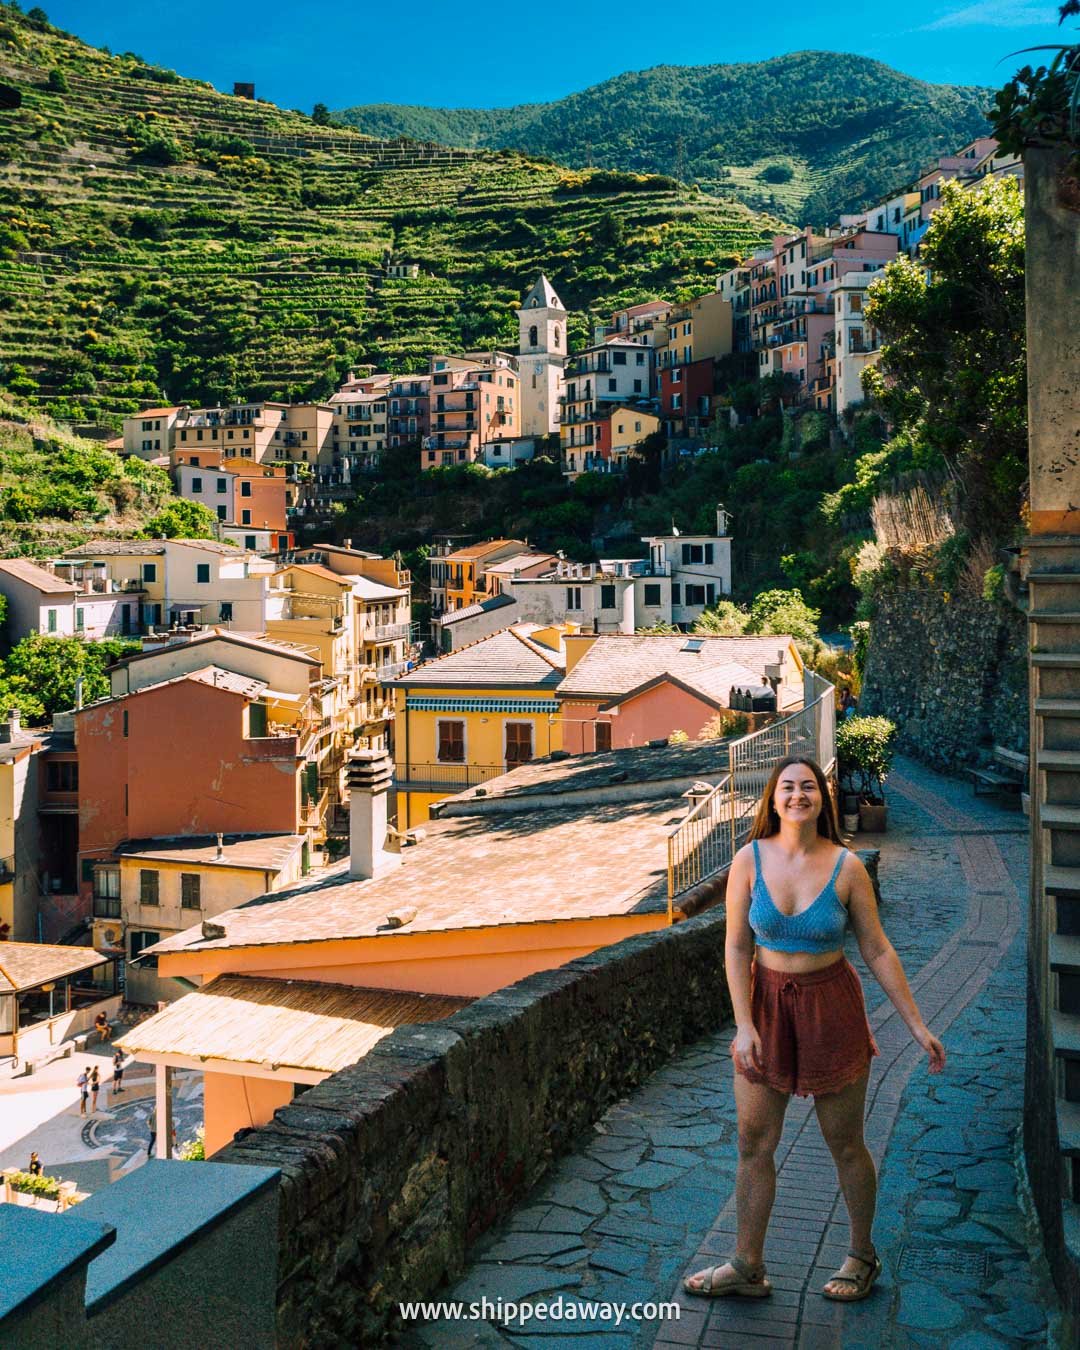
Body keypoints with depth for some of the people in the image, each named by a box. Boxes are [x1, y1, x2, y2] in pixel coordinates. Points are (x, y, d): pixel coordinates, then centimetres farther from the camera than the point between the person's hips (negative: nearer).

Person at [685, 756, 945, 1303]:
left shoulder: (846, 867, -10)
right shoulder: (750, 860, -7)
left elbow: (878, 951, -3)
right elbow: (737, 948, -5)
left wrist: (918, 1026, -2)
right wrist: (744, 1025, -12)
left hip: (832, 1006, -1)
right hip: (767, 1002, 2)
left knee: (845, 1144, 11)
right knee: (753, 1142, 6)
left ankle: (862, 1257, 33)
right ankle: (747, 1267, 22)